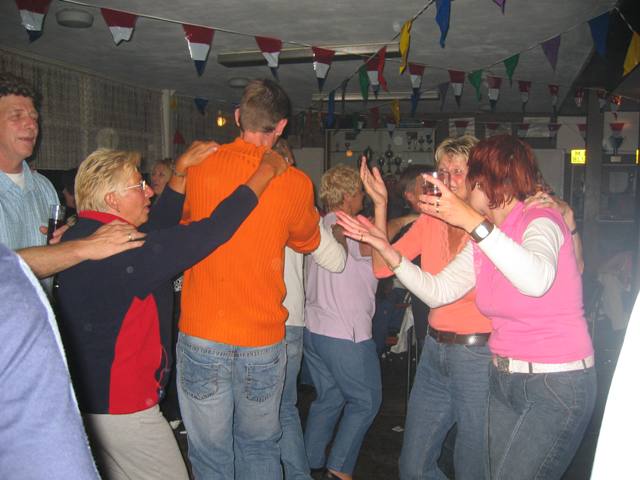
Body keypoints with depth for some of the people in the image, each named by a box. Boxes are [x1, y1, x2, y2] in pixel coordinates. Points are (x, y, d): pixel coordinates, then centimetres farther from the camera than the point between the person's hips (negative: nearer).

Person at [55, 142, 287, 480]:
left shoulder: (77, 237, 4)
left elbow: (158, 226, 13)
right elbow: (208, 234, -28)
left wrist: (180, 172, 10)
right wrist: (266, 171, -18)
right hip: (121, 406, -10)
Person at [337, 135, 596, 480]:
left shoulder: (541, 222, -14)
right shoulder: (482, 241, 8)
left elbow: (537, 280, -36)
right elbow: (437, 291, 3)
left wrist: (472, 220, -40)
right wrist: (386, 249, -5)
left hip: (557, 386, -7)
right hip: (504, 380, 7)